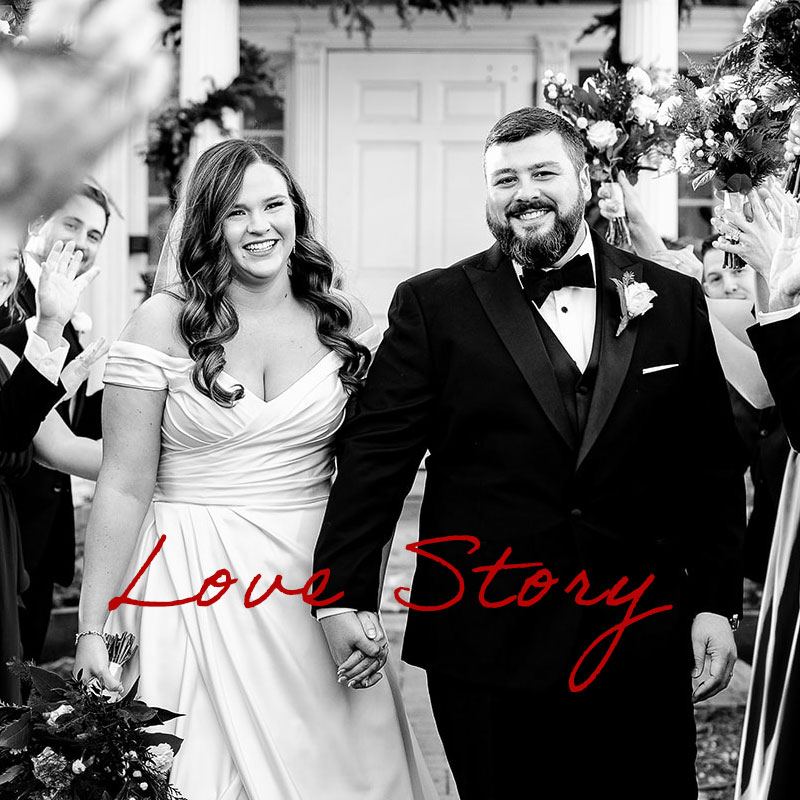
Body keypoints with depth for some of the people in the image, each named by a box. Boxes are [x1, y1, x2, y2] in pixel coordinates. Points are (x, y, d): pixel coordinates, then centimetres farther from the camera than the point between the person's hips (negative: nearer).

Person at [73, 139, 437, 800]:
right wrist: (93, 630, -9)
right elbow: (125, 485, -8)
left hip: (313, 580, 3)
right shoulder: (162, 324, -7)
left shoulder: (346, 323, 2)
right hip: (193, 584, -2)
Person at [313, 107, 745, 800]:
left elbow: (711, 468, 9)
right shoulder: (434, 306, 2)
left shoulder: (673, 303, 8)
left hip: (642, 652, 2)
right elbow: (375, 453, -2)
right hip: (486, 654, -1)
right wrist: (344, 594, -8)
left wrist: (715, 604, 5)